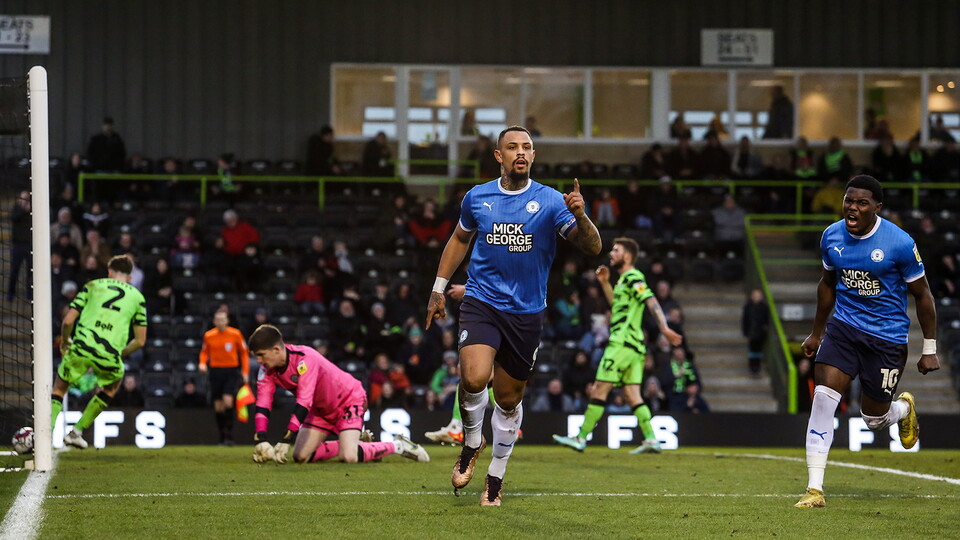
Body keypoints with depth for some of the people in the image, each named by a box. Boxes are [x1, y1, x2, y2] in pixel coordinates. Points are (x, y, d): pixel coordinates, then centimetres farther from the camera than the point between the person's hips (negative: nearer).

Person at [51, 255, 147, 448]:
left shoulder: (92, 286, 16)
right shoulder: (137, 297, 18)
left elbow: (68, 321, 8)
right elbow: (140, 341, 15)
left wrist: (64, 341, 27)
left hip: (81, 347, 0)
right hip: (110, 352, 0)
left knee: (59, 389, 20)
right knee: (111, 388, 31)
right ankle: (77, 431, 27)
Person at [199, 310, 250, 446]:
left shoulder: (235, 334, -1)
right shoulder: (208, 336, 3)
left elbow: (244, 353, 6)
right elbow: (204, 352, 16)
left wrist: (245, 372, 0)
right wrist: (203, 363, -5)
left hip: (231, 371, -2)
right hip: (215, 371, 2)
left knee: (228, 401, -19)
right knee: (218, 406, 1)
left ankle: (229, 436, -14)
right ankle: (222, 437, 12)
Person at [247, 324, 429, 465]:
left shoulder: (304, 358, -34)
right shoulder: (268, 369, -11)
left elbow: (304, 402, -38)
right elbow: (262, 405, -13)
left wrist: (285, 442, -42)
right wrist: (261, 441, -30)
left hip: (349, 399, -8)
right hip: (321, 409, 8)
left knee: (349, 458, -26)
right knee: (300, 457, -3)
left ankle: (397, 446, -2)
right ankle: (350, 444, 16)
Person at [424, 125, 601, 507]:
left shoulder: (550, 202, -4)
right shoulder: (477, 198, 4)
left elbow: (592, 247, -12)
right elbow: (460, 239, 22)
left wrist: (580, 215, -31)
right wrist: (439, 289, 22)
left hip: (526, 313, 0)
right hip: (481, 303, 0)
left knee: (509, 399, 8)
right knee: (474, 378, -24)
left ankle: (495, 477, 26)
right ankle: (471, 444, 4)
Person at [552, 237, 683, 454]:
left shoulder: (633, 277, -10)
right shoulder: (625, 279, 20)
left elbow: (651, 302, -21)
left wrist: (664, 327, -34)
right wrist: (605, 283, 26)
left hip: (622, 344, -10)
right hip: (634, 346, 10)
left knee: (599, 390, -5)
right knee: (632, 394, 6)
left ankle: (581, 438, -3)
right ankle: (651, 439, -2)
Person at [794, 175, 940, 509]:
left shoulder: (899, 243, -15)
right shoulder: (832, 236, -2)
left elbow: (922, 295, -5)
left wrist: (929, 350, -3)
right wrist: (817, 332, 22)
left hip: (887, 337, -3)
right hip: (843, 327, 3)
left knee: (874, 419, 7)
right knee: (823, 399, -16)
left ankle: (904, 409, 46)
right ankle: (815, 489, -13)